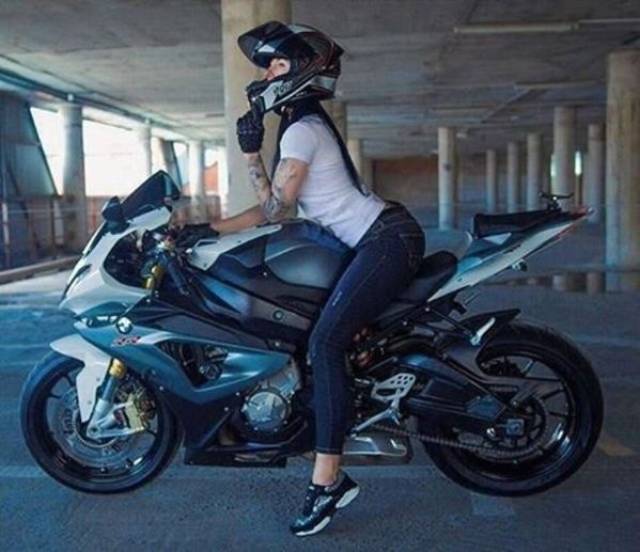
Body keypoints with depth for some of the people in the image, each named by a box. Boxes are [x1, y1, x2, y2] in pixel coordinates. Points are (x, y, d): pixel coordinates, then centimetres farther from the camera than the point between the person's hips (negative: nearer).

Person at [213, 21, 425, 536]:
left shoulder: (301, 131, -11)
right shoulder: (306, 125, 20)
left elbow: (274, 208, -10)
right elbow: (275, 207, 17)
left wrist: (251, 153, -6)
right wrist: (206, 229, 12)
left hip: (387, 239, -10)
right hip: (382, 237, 10)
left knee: (325, 341, -20)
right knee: (330, 339, 8)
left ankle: (327, 480, -19)